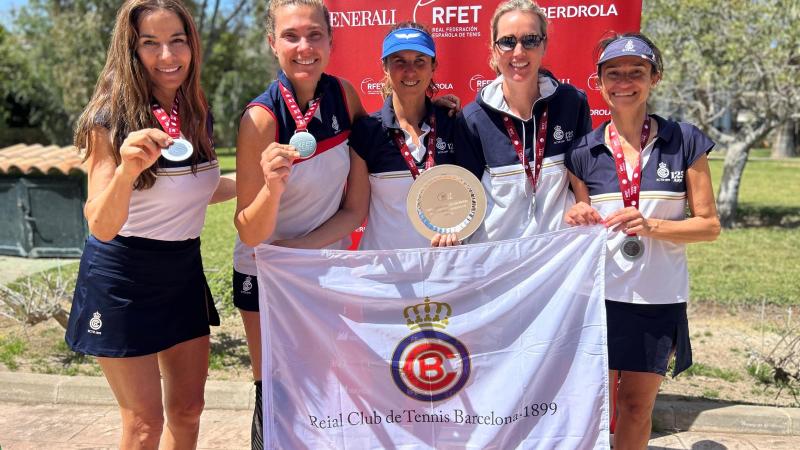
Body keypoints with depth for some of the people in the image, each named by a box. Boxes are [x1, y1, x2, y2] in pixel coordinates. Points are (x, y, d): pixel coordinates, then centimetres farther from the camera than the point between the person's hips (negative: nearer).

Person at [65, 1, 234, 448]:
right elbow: (102, 226, -25)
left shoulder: (197, 115, -1)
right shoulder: (110, 121, -18)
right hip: (122, 277, -6)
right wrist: (127, 168, -43)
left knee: (188, 410, 14)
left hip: (184, 270, 6)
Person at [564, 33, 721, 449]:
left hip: (659, 299, 0)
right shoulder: (583, 152, 1)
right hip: (600, 293, 1)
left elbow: (709, 225, -2)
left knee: (637, 407, 12)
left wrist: (651, 226, -18)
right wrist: (578, 222, -14)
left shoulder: (685, 142, -3)